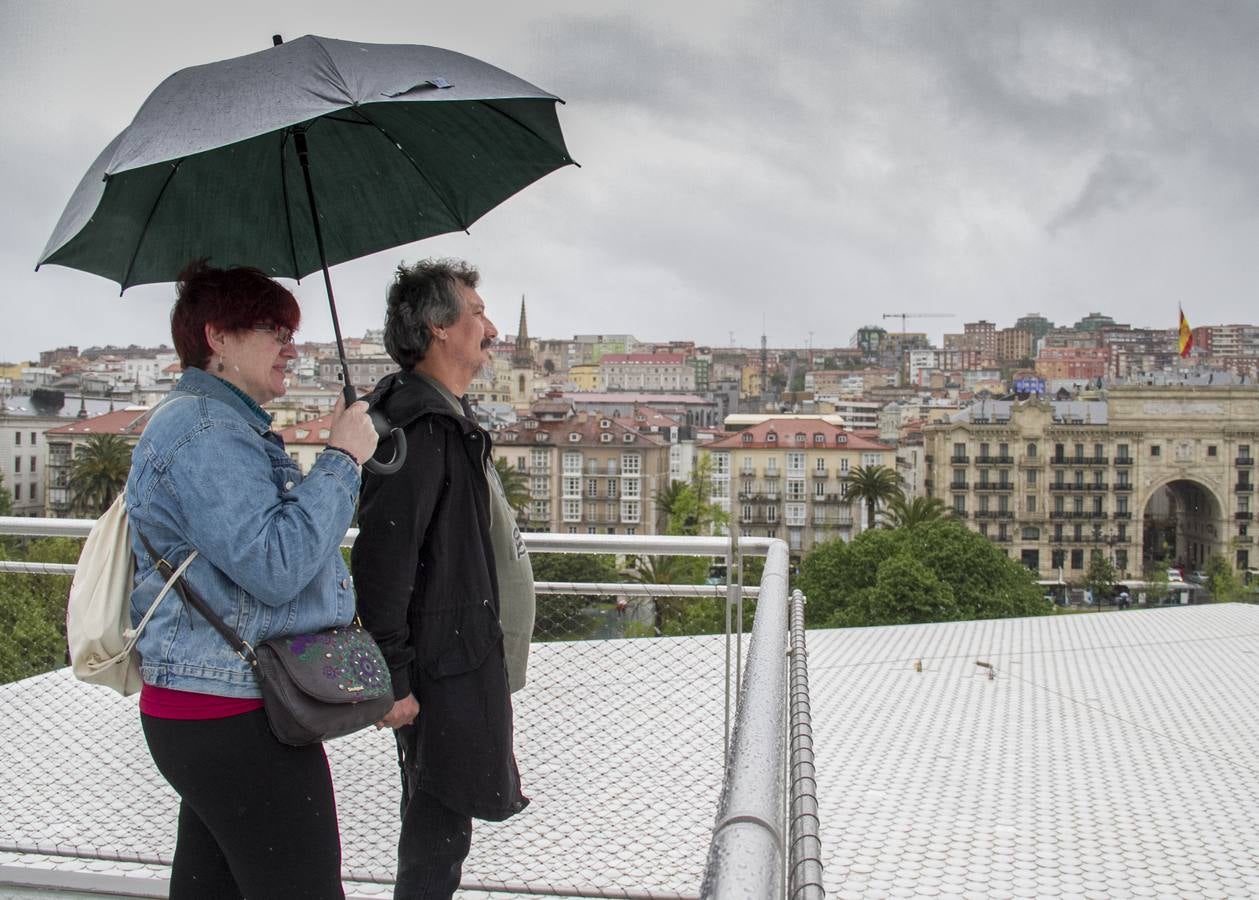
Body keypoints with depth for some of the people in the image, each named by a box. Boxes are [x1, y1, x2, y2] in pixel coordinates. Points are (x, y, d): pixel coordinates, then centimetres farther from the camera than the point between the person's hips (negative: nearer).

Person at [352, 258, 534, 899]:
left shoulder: (444, 416, 13)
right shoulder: (422, 426, -21)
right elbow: (381, 558, -26)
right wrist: (392, 678, -23)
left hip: (468, 655, 10)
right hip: (446, 666, -10)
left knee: (438, 818, 21)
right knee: (440, 827, 1)